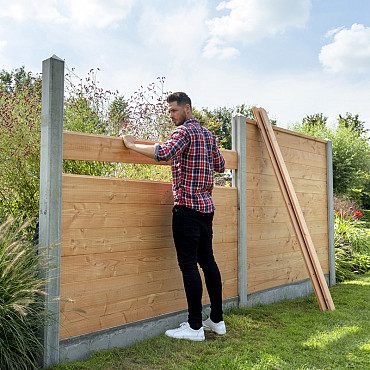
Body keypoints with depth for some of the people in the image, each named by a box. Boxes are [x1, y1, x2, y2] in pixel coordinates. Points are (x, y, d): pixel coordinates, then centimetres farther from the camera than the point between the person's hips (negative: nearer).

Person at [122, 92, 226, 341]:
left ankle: (195, 326, 1)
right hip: (206, 206, 9)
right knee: (207, 260, 12)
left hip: (187, 206, -9)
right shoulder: (208, 134, 18)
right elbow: (220, 166, 26)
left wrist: (132, 145, -13)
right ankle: (217, 320, 20)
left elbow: (163, 153, -25)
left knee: (189, 264, -5)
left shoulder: (184, 131, -8)